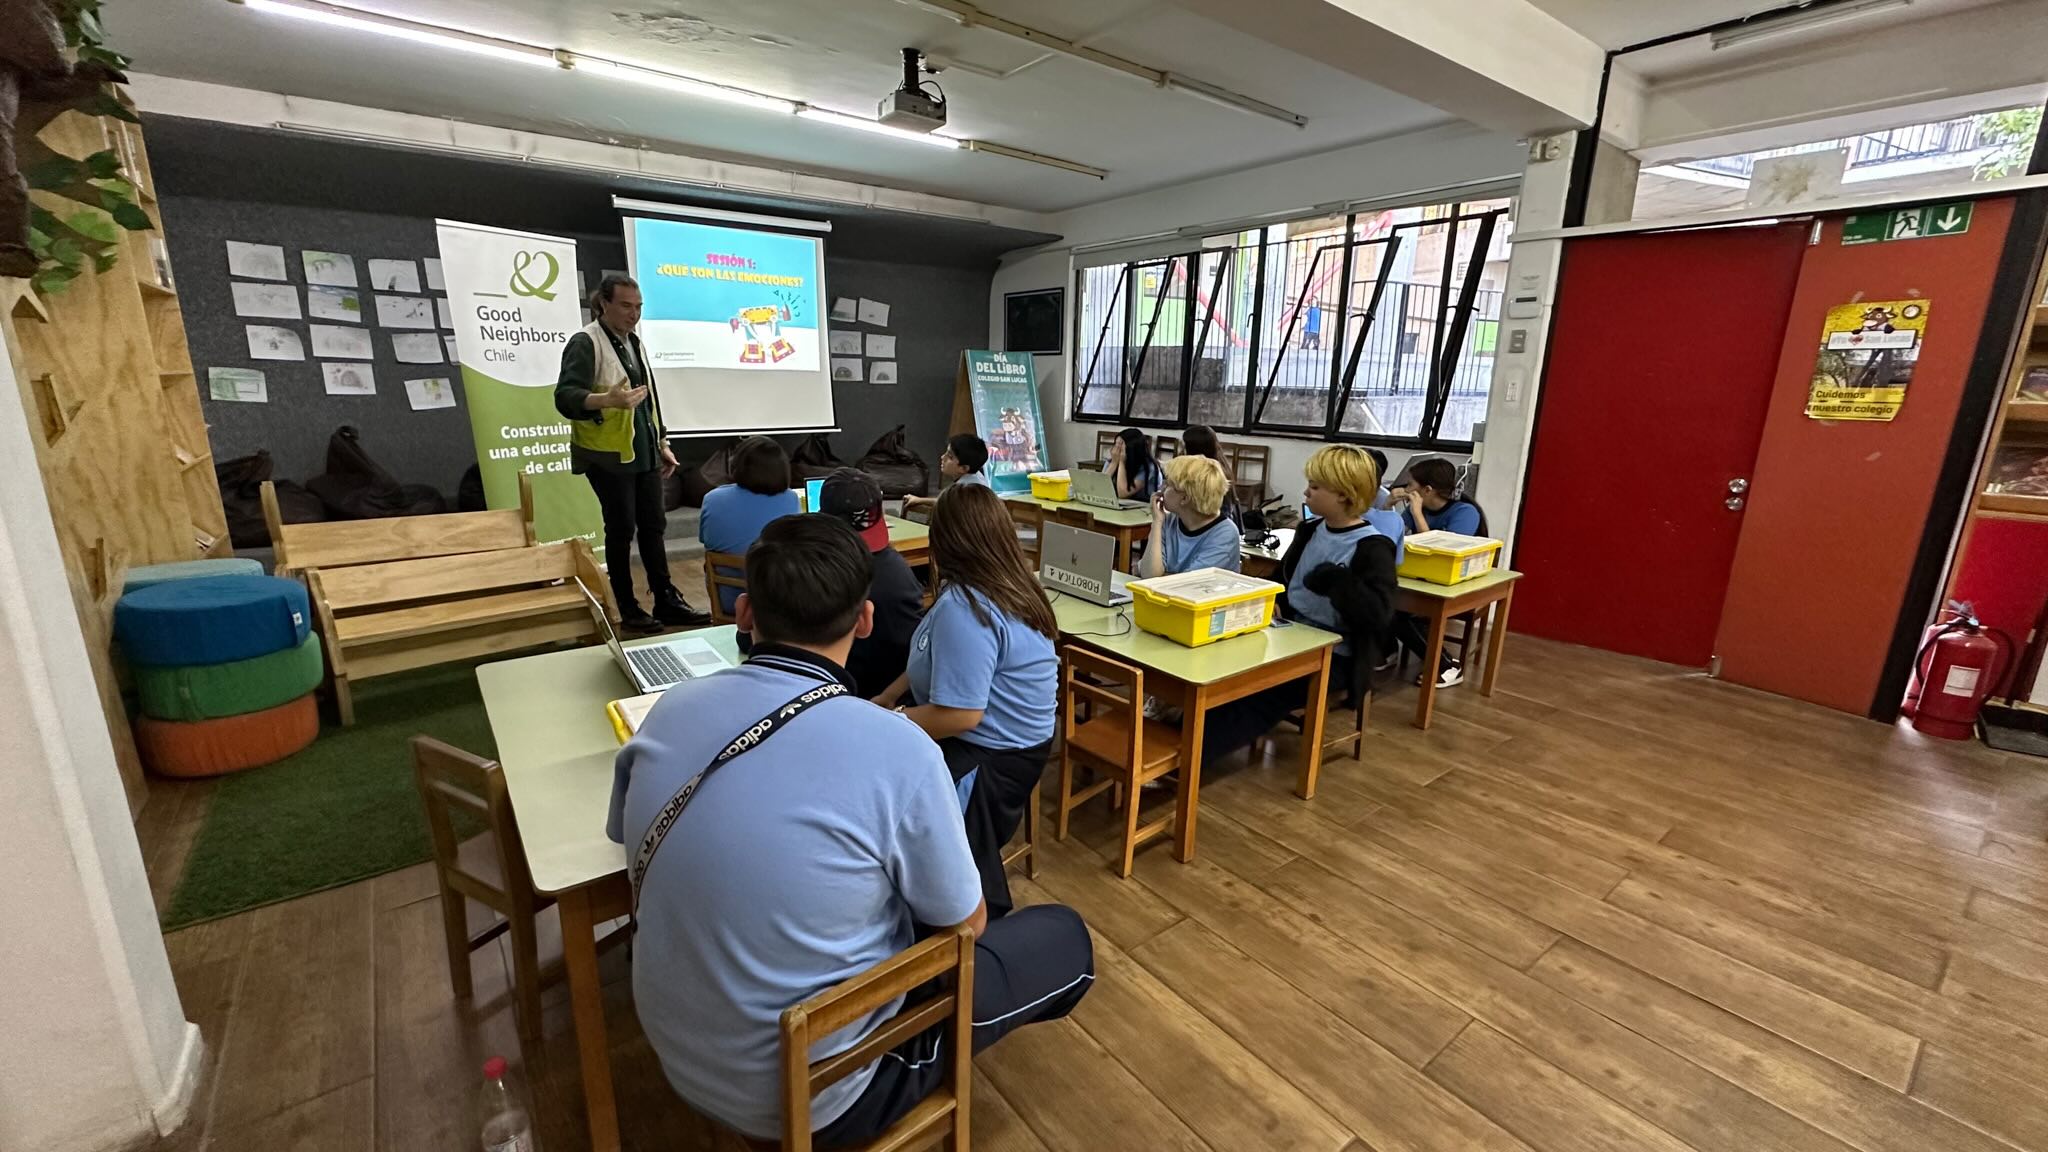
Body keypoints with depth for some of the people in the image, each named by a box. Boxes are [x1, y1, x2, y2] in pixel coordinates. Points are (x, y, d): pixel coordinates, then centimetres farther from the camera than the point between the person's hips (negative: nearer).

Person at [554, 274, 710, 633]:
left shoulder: (634, 342, 14)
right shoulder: (585, 343, -11)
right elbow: (564, 397, -22)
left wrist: (662, 444, 18)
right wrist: (608, 399, -40)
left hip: (644, 454, 7)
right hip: (609, 456, -7)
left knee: (653, 526, 8)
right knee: (621, 529, -1)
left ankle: (667, 601, 14)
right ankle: (628, 609, 10)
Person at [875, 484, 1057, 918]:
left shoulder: (964, 608, -27)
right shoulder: (1006, 584, 3)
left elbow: (959, 715, -29)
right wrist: (886, 699, 10)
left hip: (992, 753, -10)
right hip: (1005, 735, 10)